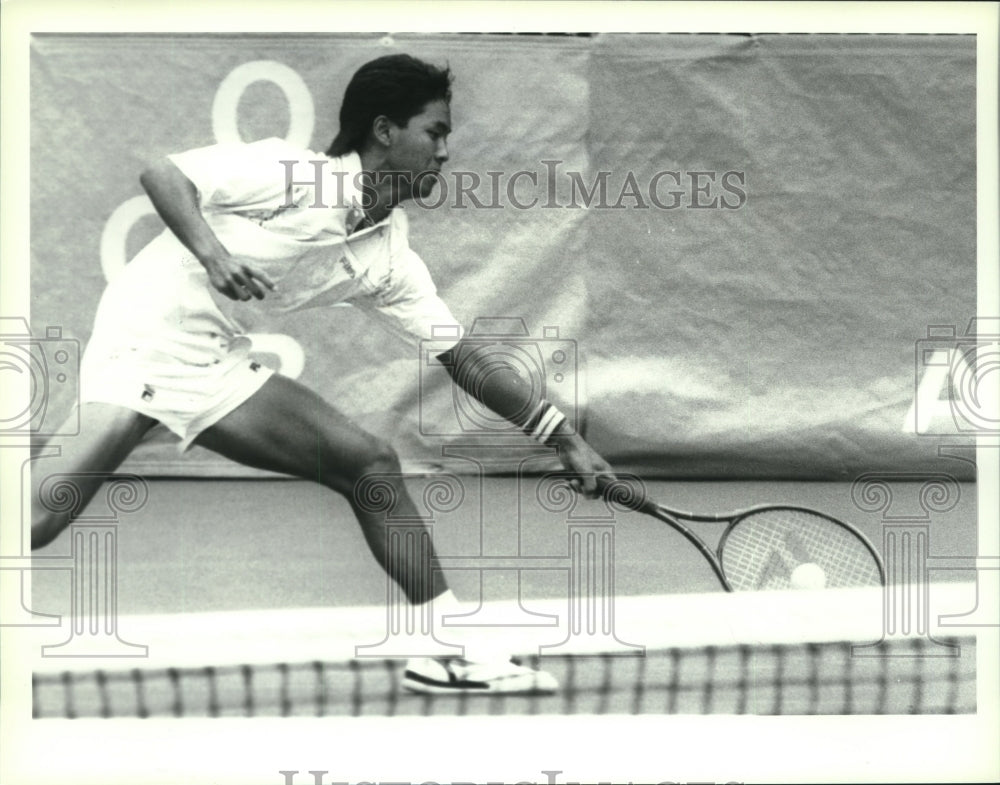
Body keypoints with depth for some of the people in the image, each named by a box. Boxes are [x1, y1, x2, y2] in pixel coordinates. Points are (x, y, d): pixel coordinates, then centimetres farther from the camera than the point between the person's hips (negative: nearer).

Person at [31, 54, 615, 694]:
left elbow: (465, 359, 8)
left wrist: (565, 439, 3)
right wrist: (211, 251, -32)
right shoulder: (290, 173, -13)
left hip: (219, 364, 7)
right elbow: (164, 174, -14)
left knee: (371, 463, 1)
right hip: (147, 331, -7)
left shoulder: (391, 257, 6)